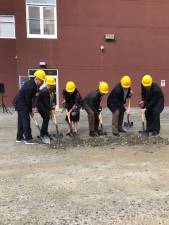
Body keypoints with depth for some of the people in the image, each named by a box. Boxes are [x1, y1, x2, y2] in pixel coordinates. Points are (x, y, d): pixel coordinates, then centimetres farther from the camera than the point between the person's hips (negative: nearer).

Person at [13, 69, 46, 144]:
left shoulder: (33, 83, 4)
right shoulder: (30, 86, -26)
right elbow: (28, 100, -20)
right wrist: (30, 111, -10)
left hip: (19, 102, 10)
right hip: (20, 102, -10)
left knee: (21, 120, 14)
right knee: (26, 120, -9)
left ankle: (19, 137, 22)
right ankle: (28, 139, -7)